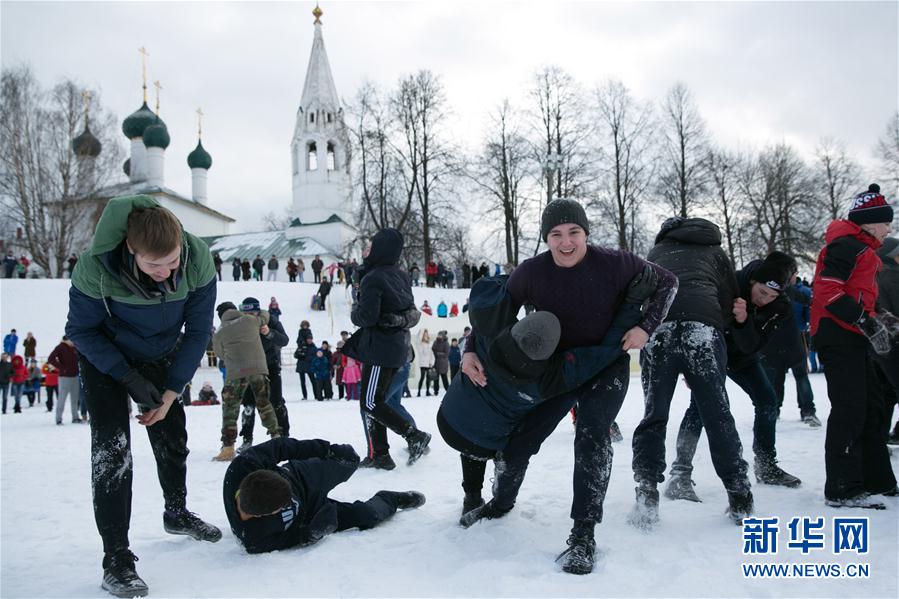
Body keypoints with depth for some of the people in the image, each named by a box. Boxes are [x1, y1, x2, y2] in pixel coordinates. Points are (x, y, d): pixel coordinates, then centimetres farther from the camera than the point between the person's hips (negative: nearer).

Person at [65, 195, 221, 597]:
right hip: (105, 357, -3)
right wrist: (128, 378, -25)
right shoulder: (96, 266, -36)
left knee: (172, 438, 13)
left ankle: (177, 513, 40)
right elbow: (82, 331, -18)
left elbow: (197, 330, -14)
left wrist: (171, 391, -14)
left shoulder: (198, 259, -29)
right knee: (112, 449, -13)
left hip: (161, 357, 3)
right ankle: (116, 558, -4)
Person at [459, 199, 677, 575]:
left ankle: (583, 535, -16)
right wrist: (471, 350, -17)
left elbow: (666, 281, -7)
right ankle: (502, 501, 37)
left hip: (607, 367, -2)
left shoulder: (613, 264, -20)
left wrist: (646, 327, -19)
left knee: (592, 434, -25)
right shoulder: (531, 273, -17)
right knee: (520, 438, 6)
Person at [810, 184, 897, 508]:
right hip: (837, 336, -11)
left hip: (852, 339, 11)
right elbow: (827, 290, -22)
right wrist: (866, 322, -24)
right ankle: (843, 489, -7)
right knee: (849, 410, -11)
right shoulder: (847, 246, -11)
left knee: (872, 408, 15)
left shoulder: (862, 250, 23)